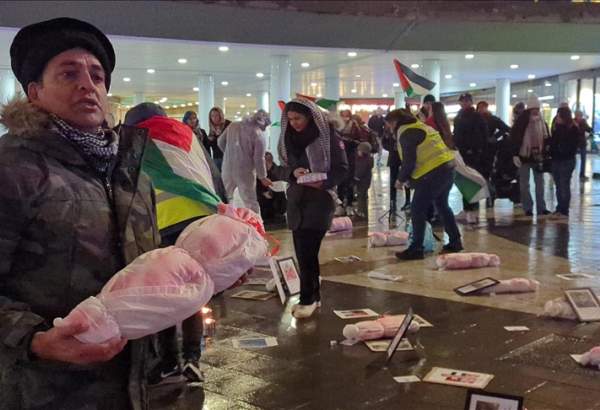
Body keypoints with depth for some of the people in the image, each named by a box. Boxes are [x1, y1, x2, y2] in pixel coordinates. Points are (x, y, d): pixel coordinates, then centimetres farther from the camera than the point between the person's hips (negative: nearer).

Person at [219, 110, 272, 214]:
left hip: (228, 169, 5)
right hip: (246, 172, -4)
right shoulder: (258, 134, -9)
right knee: (251, 204, 2)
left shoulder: (233, 126, 6)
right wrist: (262, 177, 0)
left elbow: (220, 142, 12)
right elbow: (259, 158, -11)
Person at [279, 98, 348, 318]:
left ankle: (308, 298, -1)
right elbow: (286, 167, 14)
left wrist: (323, 182, -22)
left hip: (320, 198, -5)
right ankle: (313, 295, 17)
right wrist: (294, 172, -9)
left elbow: (342, 168, -6)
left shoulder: (328, 135, -7)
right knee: (302, 250, 5)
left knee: (307, 250, -10)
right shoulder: (289, 137, 9)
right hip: (296, 198, 6)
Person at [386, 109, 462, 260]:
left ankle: (416, 249, -1)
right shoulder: (420, 126, 22)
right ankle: (455, 242, 30)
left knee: (417, 210, -3)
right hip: (448, 167, 10)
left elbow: (409, 161, -15)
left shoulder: (406, 133, -8)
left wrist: (401, 179, 0)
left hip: (432, 173, -10)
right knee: (442, 205, 23)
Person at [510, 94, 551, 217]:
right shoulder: (521, 122, -10)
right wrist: (515, 154, -17)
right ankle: (528, 208, 10)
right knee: (524, 184, 2)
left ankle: (541, 207, 14)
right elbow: (514, 138, -12)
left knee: (540, 183, 8)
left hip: (538, 156, 5)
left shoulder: (542, 122, 6)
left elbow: (546, 138, 14)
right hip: (524, 156, -5)